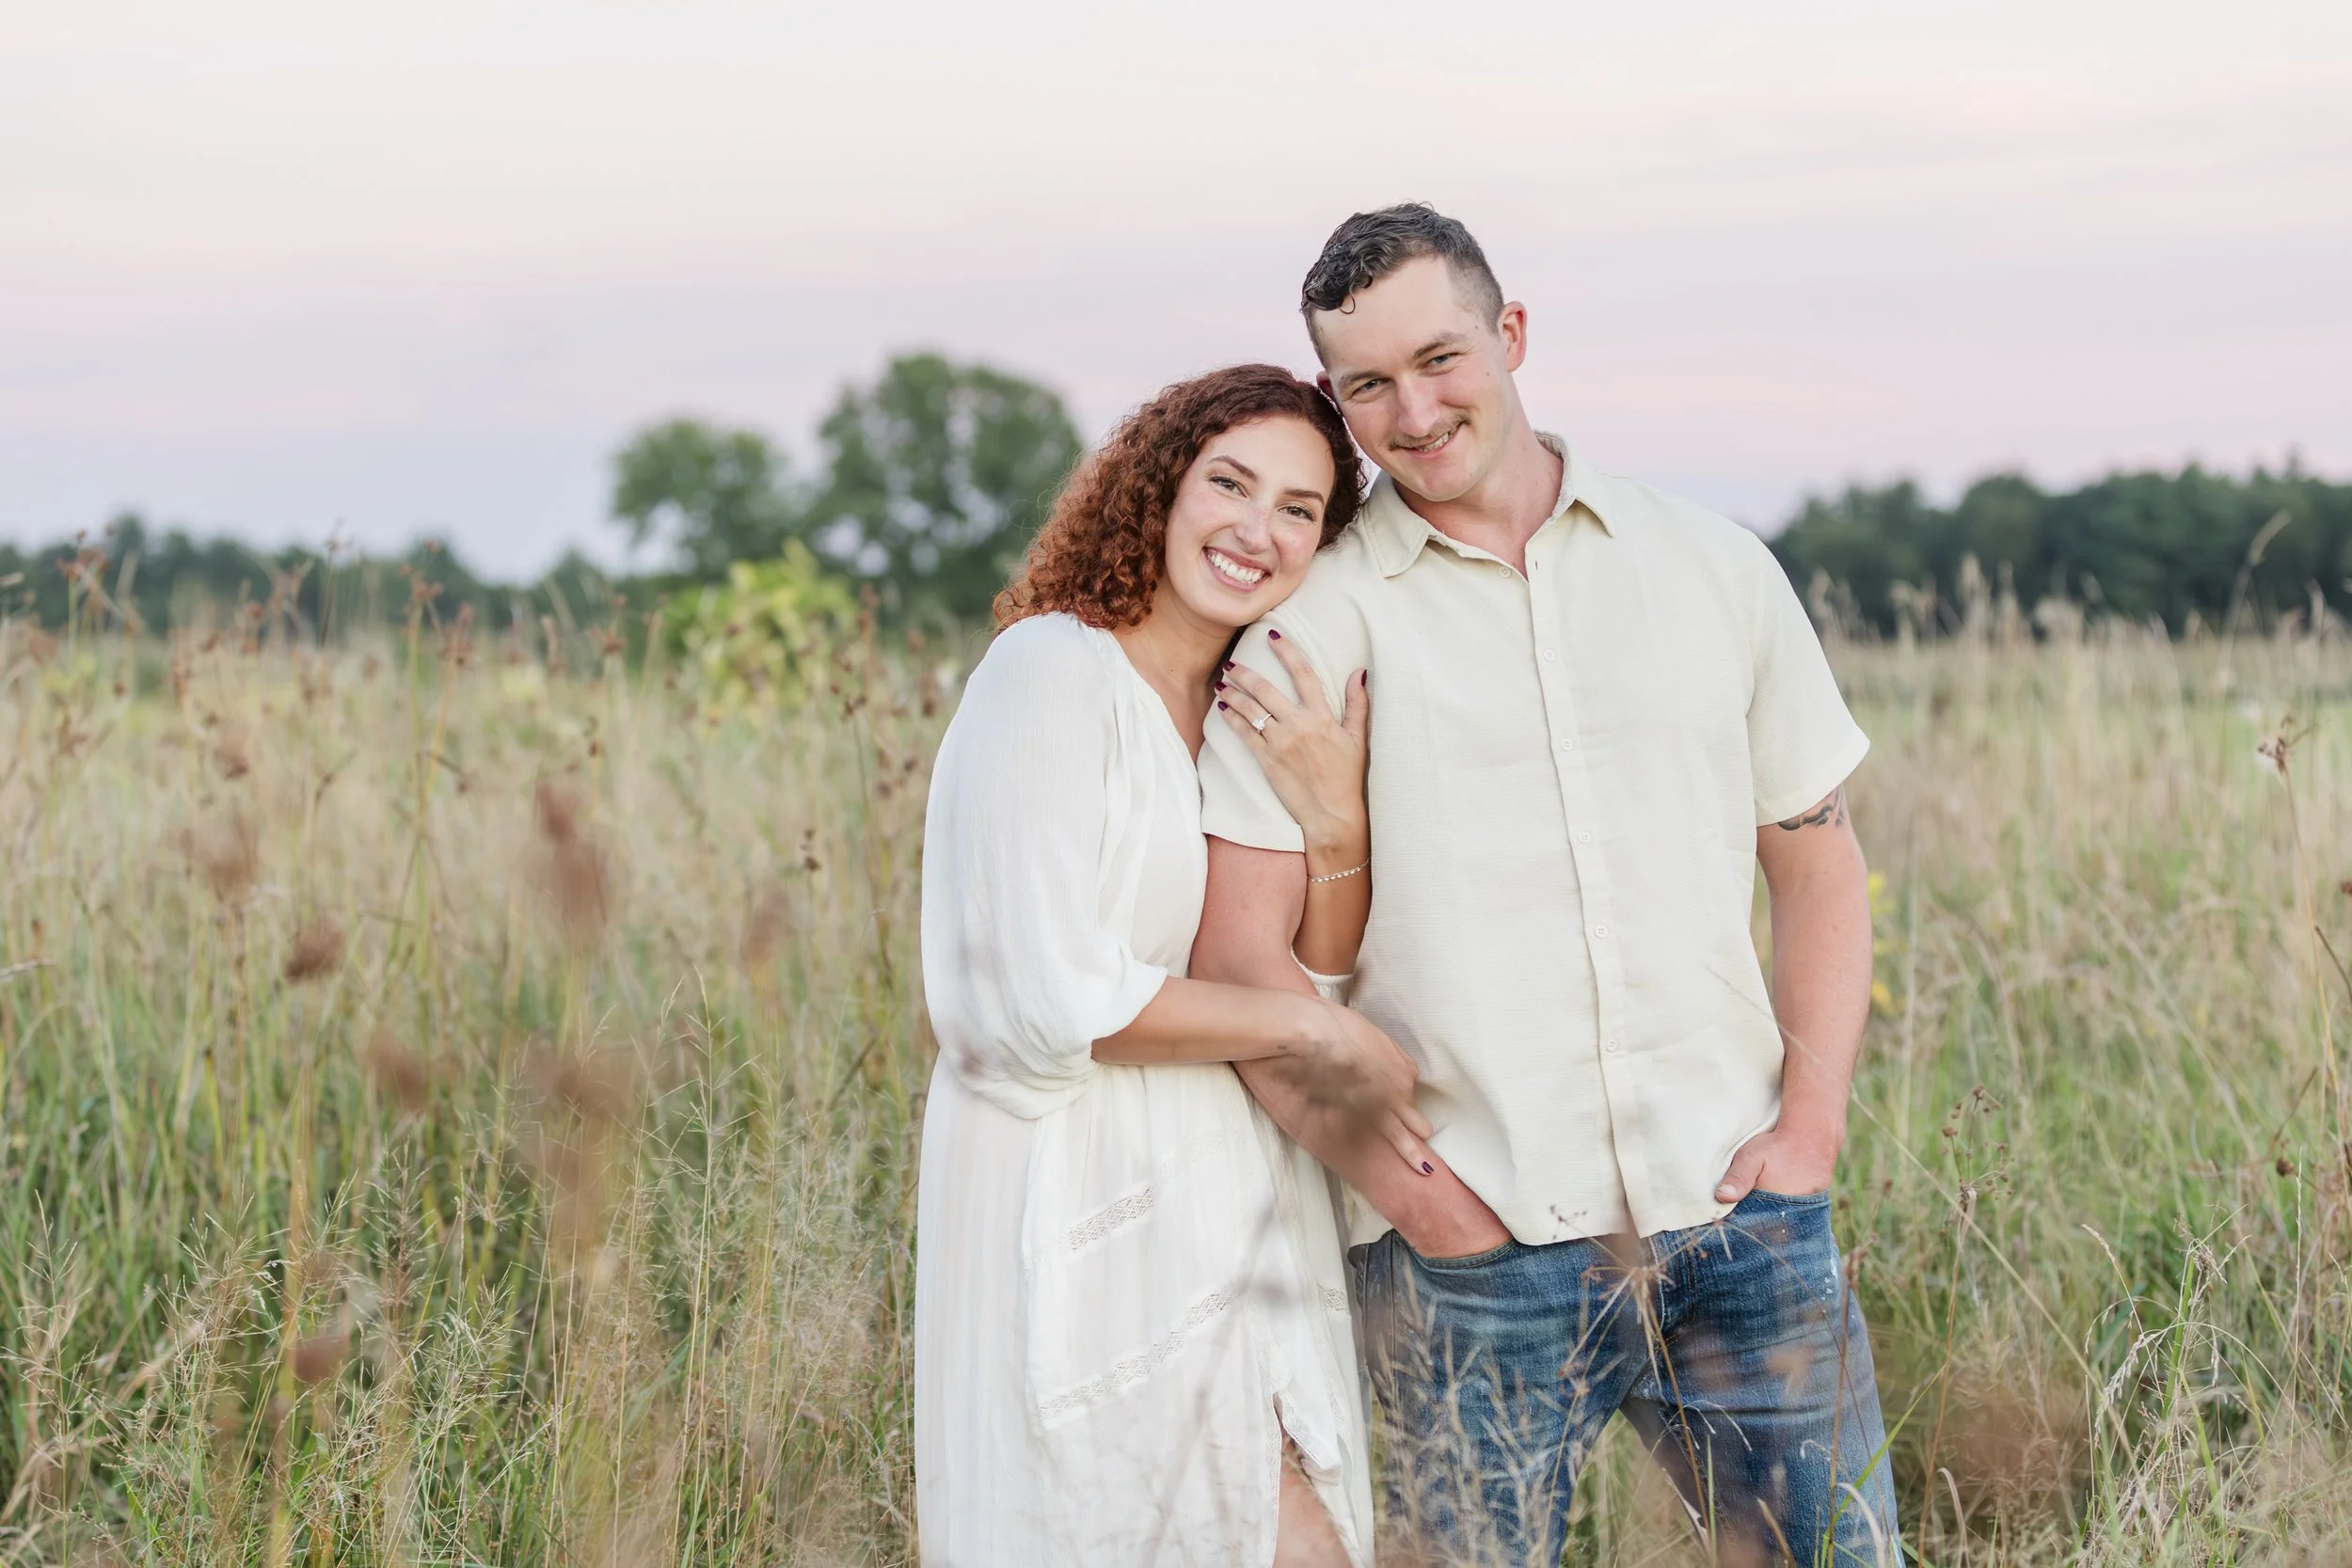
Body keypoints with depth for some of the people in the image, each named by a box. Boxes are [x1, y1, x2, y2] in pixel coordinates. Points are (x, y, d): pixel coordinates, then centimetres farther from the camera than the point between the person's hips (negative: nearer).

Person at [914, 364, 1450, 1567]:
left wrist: (1338, 824, -6)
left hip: (1230, 1204, 8)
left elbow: (1325, 992, 11)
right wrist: (1309, 1030, -9)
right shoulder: (1053, 671, -11)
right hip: (1085, 1209, -7)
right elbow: (1054, 1002, -18)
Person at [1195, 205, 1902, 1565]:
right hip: (1474, 1253, -2)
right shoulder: (1312, 626, 0)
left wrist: (1812, 1122, 2)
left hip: (1740, 1218, 2)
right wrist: (1407, 1185, -9)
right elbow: (1241, 950, -4)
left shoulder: (1718, 571, 9)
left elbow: (1820, 861, 14)